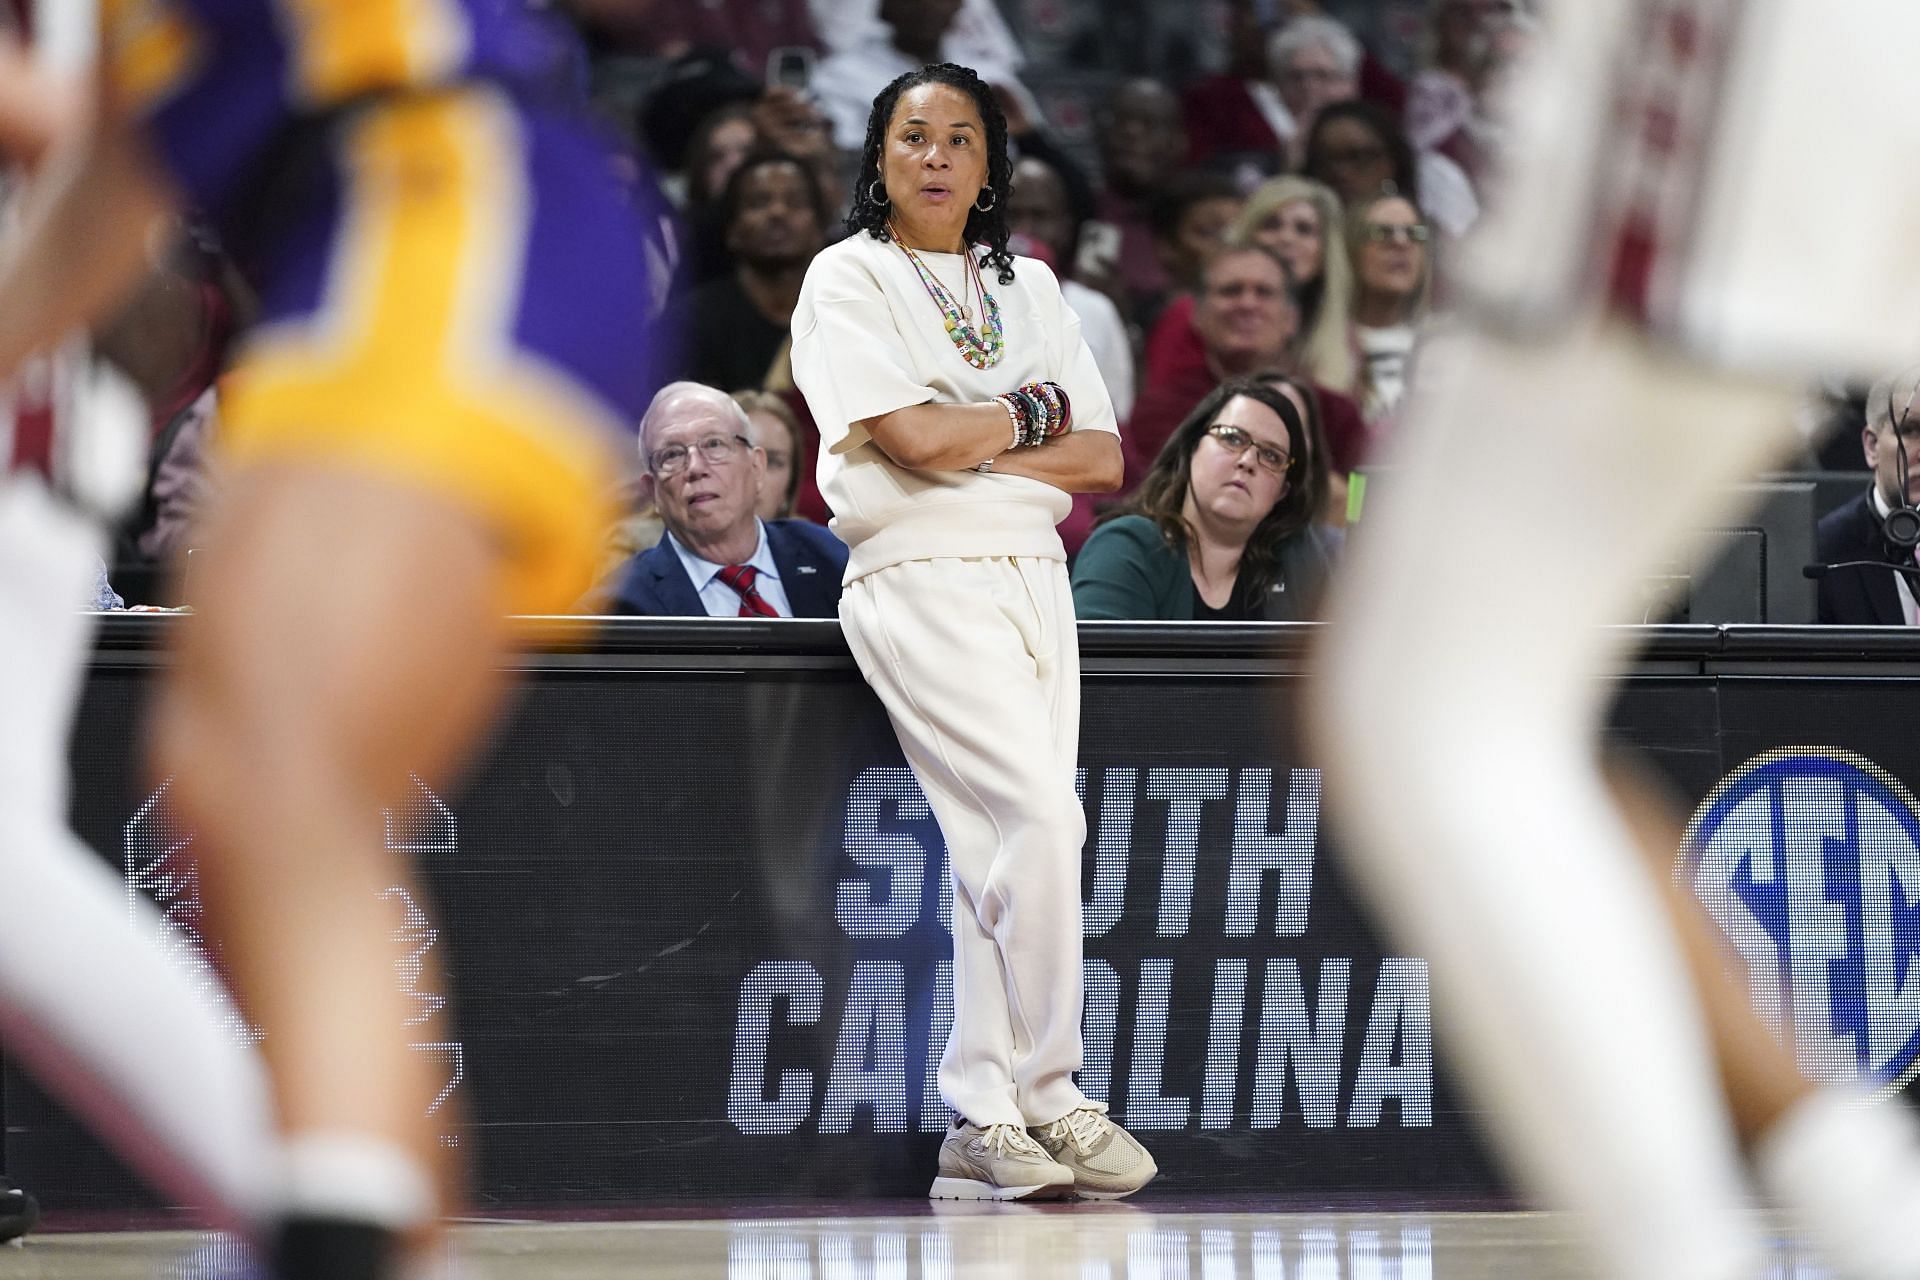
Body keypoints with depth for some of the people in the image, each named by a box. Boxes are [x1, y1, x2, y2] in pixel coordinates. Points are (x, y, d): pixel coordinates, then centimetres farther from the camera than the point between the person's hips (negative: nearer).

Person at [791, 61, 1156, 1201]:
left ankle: (982, 1122, 3)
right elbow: (915, 437, -14)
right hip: (922, 583, -6)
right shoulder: (850, 279, 1)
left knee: (997, 848, 1)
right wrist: (1033, 413, 1)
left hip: (1036, 579, 6)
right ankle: (1048, 1097, -10)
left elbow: (1104, 458, 9)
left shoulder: (1029, 286, 18)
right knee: (1042, 818, -18)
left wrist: (969, 446, -5)